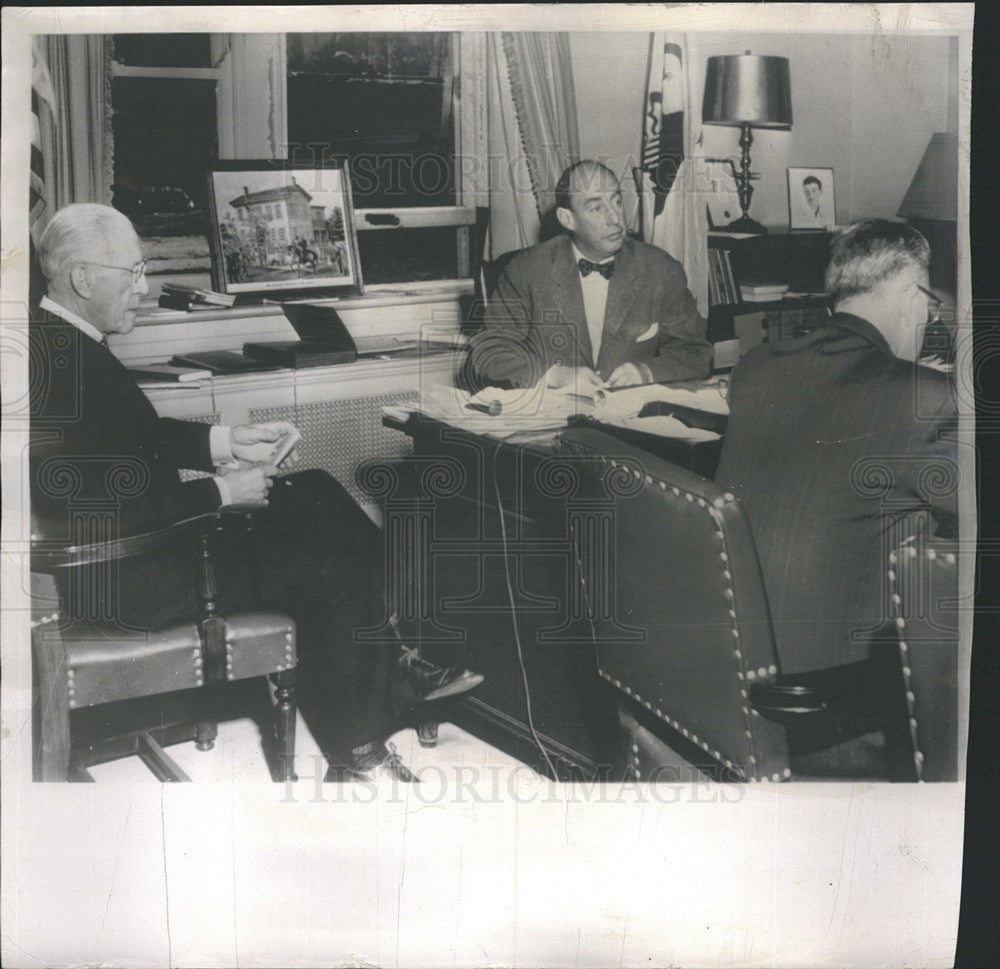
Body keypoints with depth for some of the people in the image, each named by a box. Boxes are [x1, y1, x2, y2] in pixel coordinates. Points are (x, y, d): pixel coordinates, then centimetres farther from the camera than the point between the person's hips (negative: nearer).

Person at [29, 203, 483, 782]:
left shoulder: (63, 340, 5)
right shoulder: (60, 362, -26)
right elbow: (101, 507, -28)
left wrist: (229, 442, 6)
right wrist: (221, 493, -19)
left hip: (145, 534, 11)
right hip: (127, 576, -11)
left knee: (315, 493, 13)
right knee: (336, 574, -10)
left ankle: (390, 666, 18)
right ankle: (358, 759, 7)